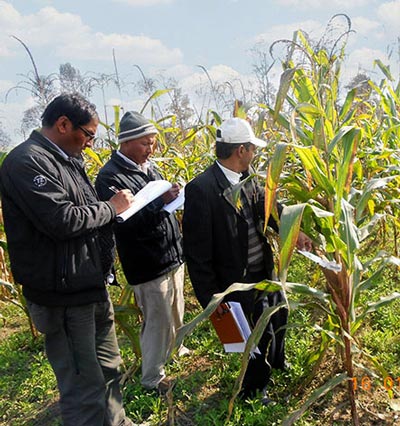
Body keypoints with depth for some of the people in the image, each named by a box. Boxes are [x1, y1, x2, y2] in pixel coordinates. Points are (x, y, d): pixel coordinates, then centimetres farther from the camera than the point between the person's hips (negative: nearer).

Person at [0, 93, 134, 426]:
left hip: (94, 288, 10)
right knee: (85, 389, 1)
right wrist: (111, 207, -11)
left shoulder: (67, 159, 13)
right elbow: (63, 220, -26)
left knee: (109, 370, 22)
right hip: (64, 297, -9)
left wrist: (117, 206, 3)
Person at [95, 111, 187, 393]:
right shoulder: (110, 177, -17)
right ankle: (152, 377, 24)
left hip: (173, 256, 8)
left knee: (176, 314, 22)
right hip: (148, 265, -8)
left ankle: (173, 349, 48)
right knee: (158, 320, 3)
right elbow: (124, 222, -25)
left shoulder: (149, 168, 10)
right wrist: (161, 202, -28)